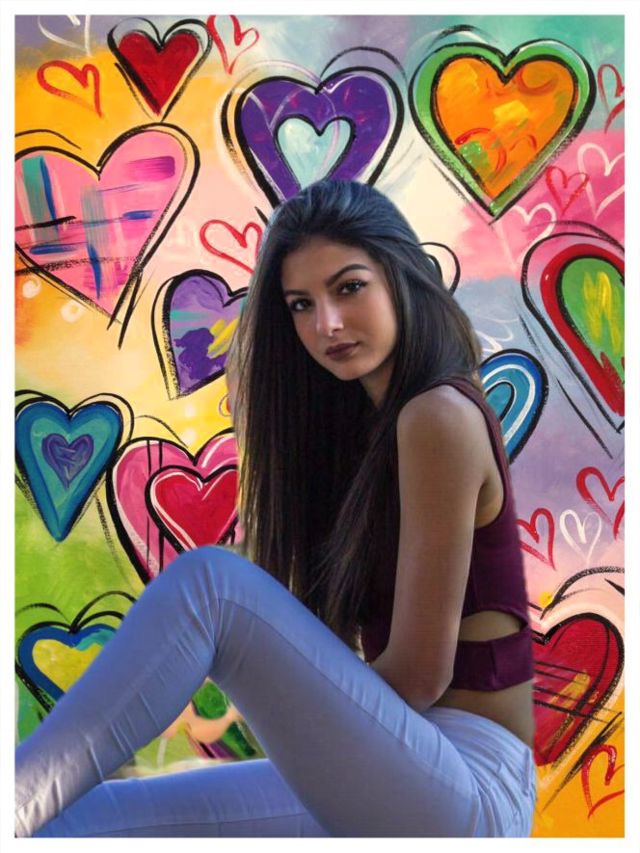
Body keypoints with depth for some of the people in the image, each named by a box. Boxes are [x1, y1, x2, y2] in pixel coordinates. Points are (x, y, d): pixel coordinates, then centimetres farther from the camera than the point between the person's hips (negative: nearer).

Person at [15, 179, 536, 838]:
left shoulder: (439, 415, -12)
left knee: (211, 581, -24)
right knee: (80, 821, -1)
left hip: (469, 789, -8)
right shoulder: (371, 424, 16)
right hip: (395, 775, 9)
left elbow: (419, 672, -13)